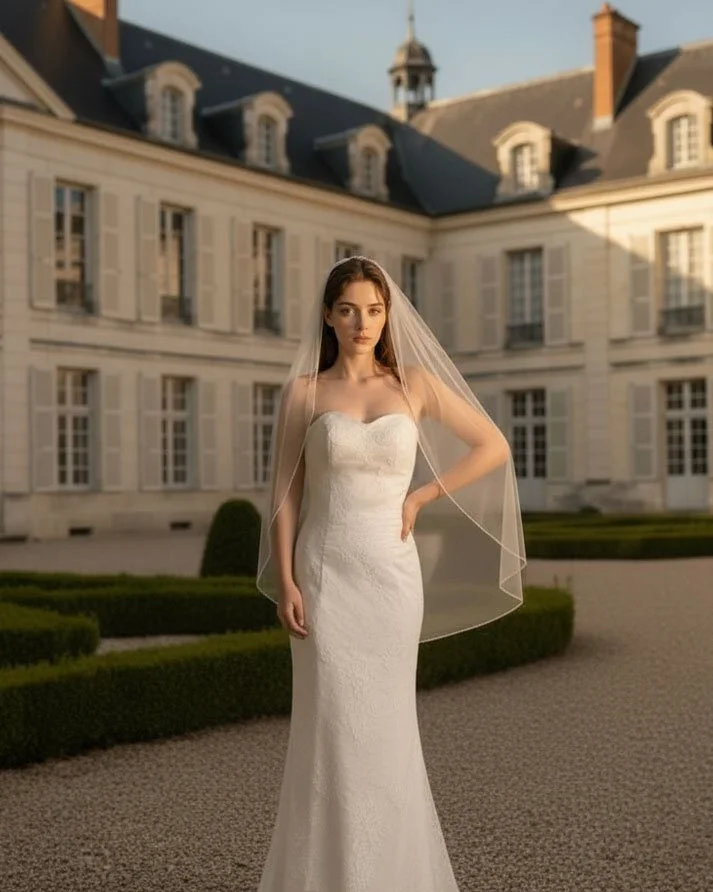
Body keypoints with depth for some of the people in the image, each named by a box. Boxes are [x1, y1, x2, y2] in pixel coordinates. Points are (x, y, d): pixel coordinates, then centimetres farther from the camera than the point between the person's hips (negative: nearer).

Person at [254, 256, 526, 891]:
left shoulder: (416, 383, 3)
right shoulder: (303, 392, 1)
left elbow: (494, 446, 7)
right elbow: (285, 496, 1)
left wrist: (418, 497, 0)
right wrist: (284, 584, -8)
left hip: (392, 573, 1)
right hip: (327, 573, -1)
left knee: (385, 727, 7)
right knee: (333, 726, 0)